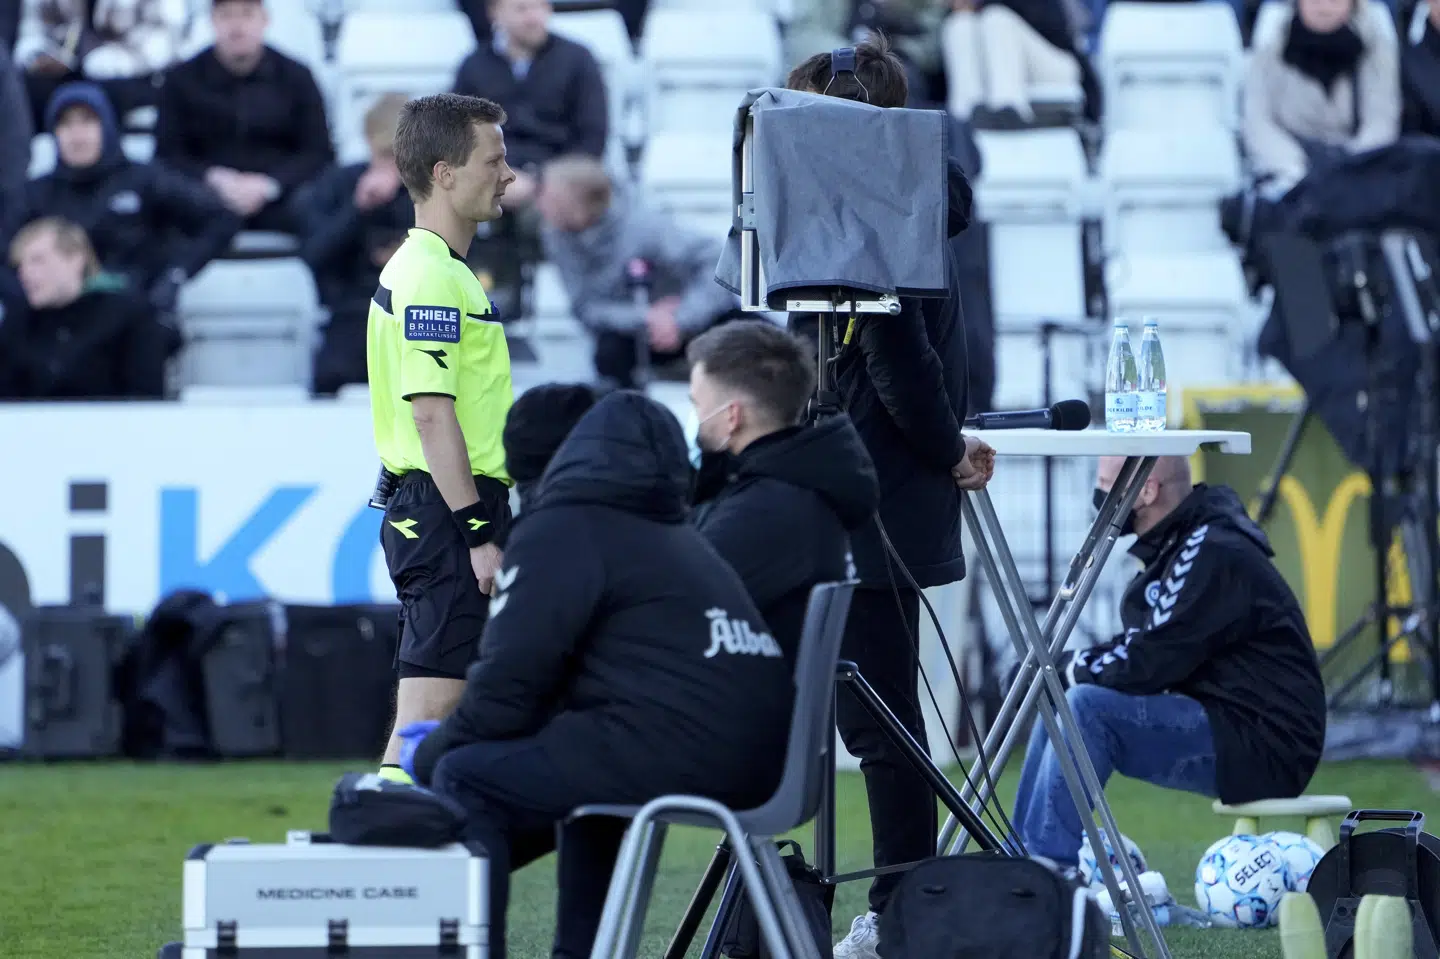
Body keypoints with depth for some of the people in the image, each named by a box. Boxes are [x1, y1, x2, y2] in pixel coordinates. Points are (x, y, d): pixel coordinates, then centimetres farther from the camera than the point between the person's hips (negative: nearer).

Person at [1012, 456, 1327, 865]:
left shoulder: (1215, 554, -18)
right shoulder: (1173, 546, 13)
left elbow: (1150, 663, -22)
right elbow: (1139, 649, 17)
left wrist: (1075, 667, -6)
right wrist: (1075, 667, -1)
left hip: (1264, 747, -10)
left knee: (1086, 708, -22)